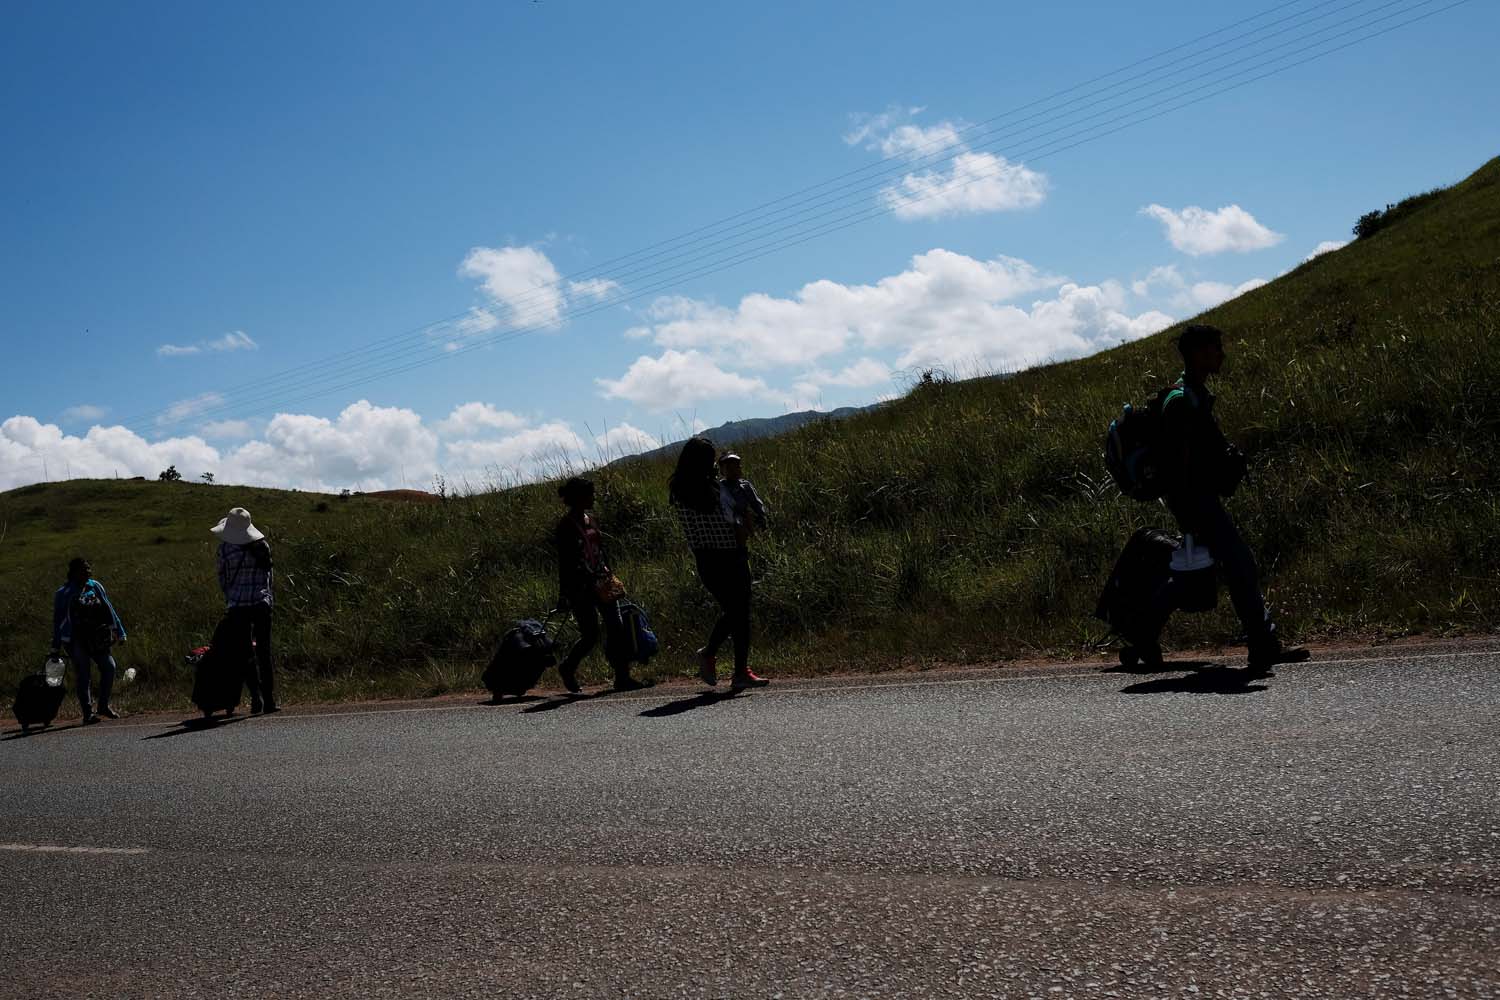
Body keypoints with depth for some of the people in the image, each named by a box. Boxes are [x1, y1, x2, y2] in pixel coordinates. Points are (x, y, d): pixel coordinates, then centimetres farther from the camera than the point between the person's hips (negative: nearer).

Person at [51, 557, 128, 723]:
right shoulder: (64, 594, -3)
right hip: (75, 640, -4)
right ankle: (88, 713, 1)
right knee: (84, 675, -5)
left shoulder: (95, 586, 8)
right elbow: (58, 620, 1)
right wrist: (56, 648, 2)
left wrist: (119, 632, 11)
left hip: (95, 639, 4)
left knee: (109, 666, -6)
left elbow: (108, 609, 12)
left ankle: (104, 706, 10)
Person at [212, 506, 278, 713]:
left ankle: (256, 697, -9)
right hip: (262, 603, 2)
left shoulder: (225, 548, -3)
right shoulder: (262, 545, 3)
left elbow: (222, 578, 4)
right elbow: (268, 574, 9)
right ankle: (269, 700, 7)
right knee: (264, 653, 9)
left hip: (237, 606, -2)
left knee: (246, 654, 3)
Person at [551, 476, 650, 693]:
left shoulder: (589, 520, 11)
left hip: (601, 583, 7)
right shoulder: (566, 527, -11)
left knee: (616, 627, 0)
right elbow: (564, 564, -12)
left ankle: (623, 677, 3)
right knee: (590, 635, -2)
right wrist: (563, 597, -12)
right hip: (580, 587, -7)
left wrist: (608, 577, 17)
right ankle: (567, 668, 24)